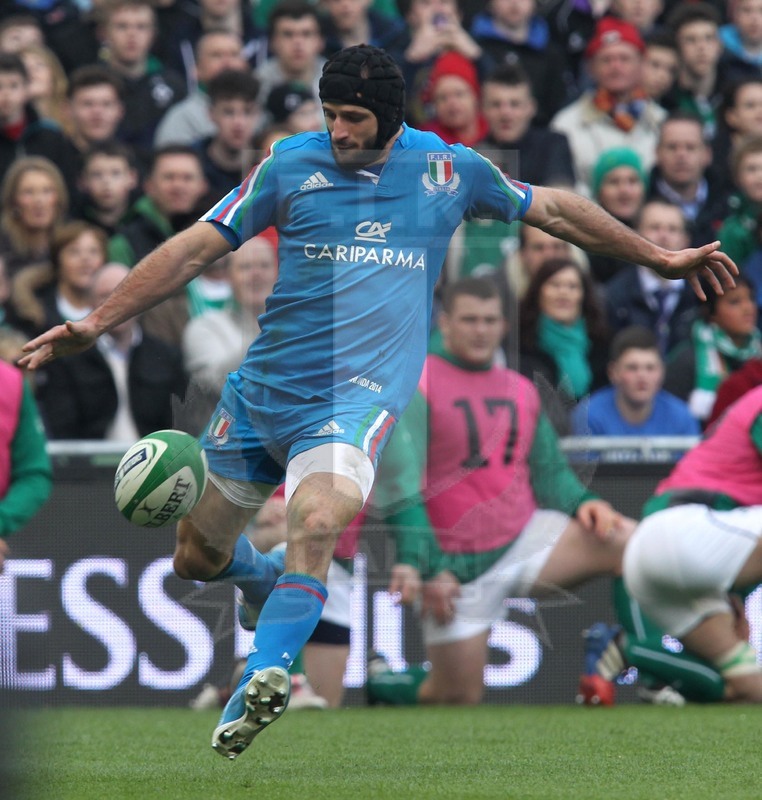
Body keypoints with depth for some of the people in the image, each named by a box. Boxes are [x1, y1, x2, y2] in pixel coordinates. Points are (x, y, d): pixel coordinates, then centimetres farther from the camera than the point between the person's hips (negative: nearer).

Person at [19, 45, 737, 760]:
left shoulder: (448, 169, 4)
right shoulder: (291, 164, 1)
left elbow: (551, 209, 20)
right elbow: (195, 247, 1)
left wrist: (660, 258, 24)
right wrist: (97, 323, -6)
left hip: (355, 399, -2)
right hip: (261, 388, 2)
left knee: (315, 525, -31)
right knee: (196, 557, 8)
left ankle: (260, 681, -29)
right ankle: (275, 594, 41)